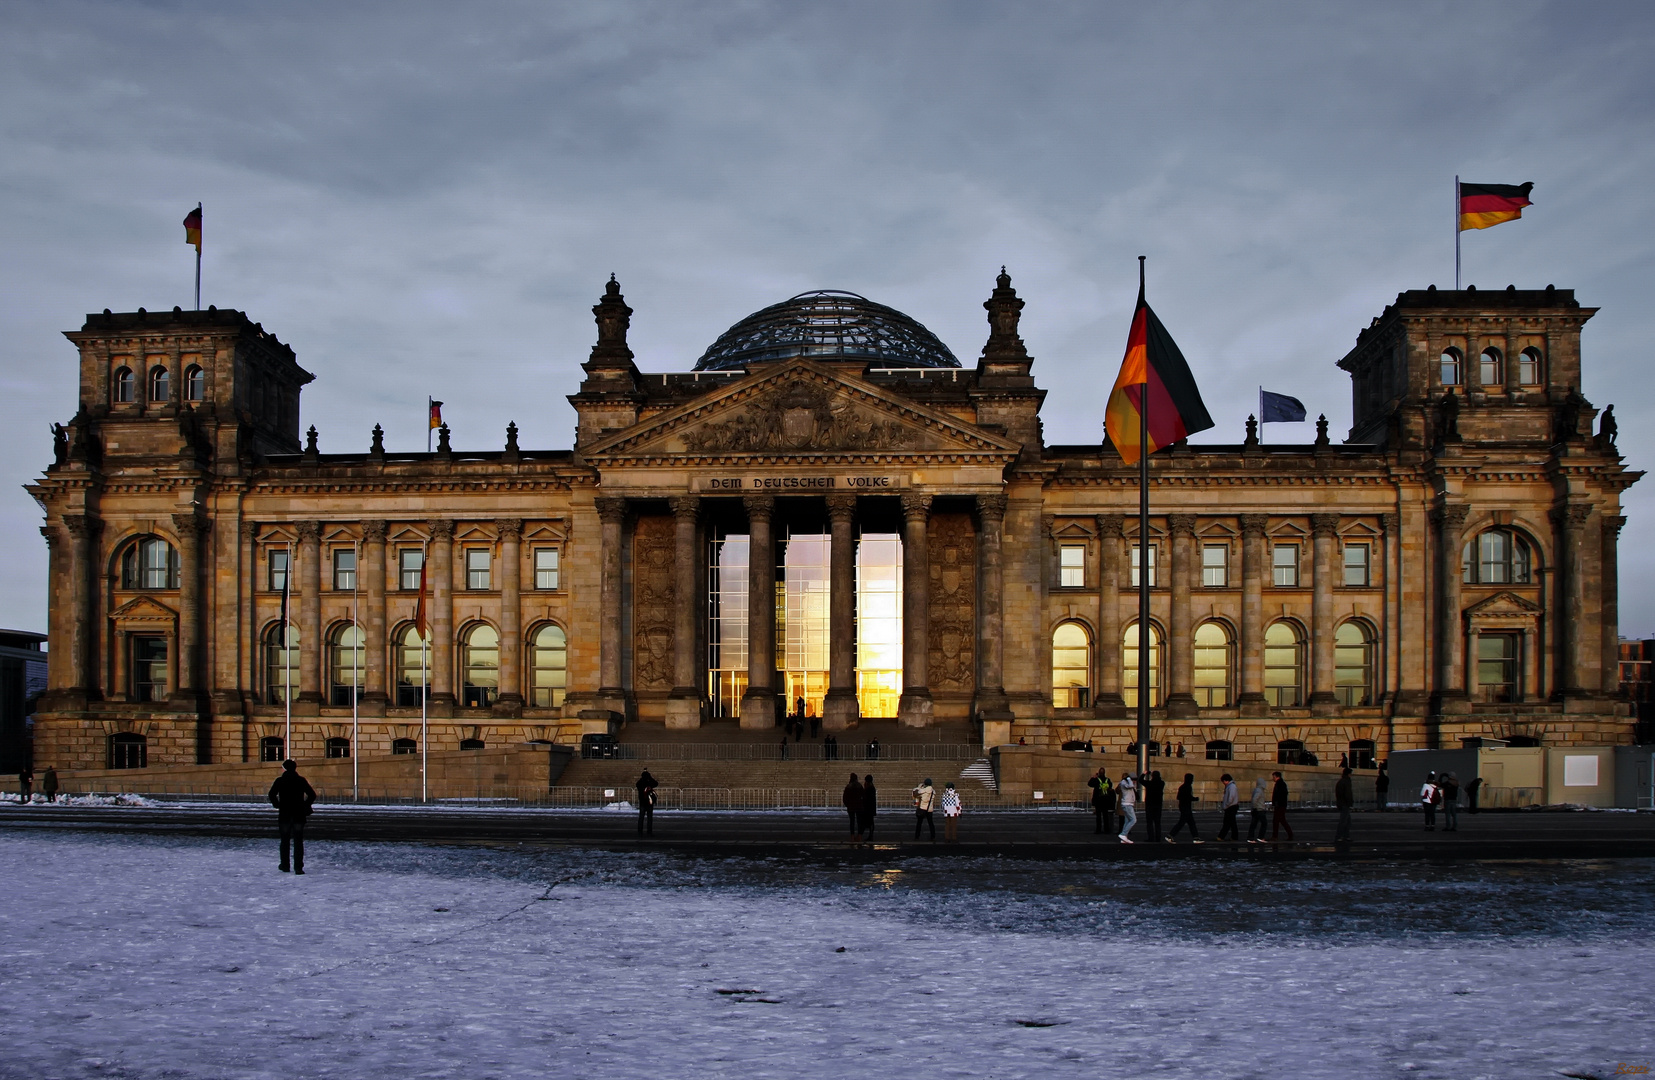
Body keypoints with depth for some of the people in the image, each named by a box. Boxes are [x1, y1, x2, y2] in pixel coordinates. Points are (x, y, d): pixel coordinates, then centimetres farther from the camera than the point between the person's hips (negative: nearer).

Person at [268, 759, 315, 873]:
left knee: (285, 841, 14)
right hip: (299, 815, 0)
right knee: (298, 842, 1)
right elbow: (312, 795, -4)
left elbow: (272, 794, -12)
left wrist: (277, 805, 2)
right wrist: (305, 806, 8)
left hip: (284, 814, 0)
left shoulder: (280, 781, -1)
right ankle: (298, 867, -7)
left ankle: (285, 865, 19)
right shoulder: (301, 780, 1)